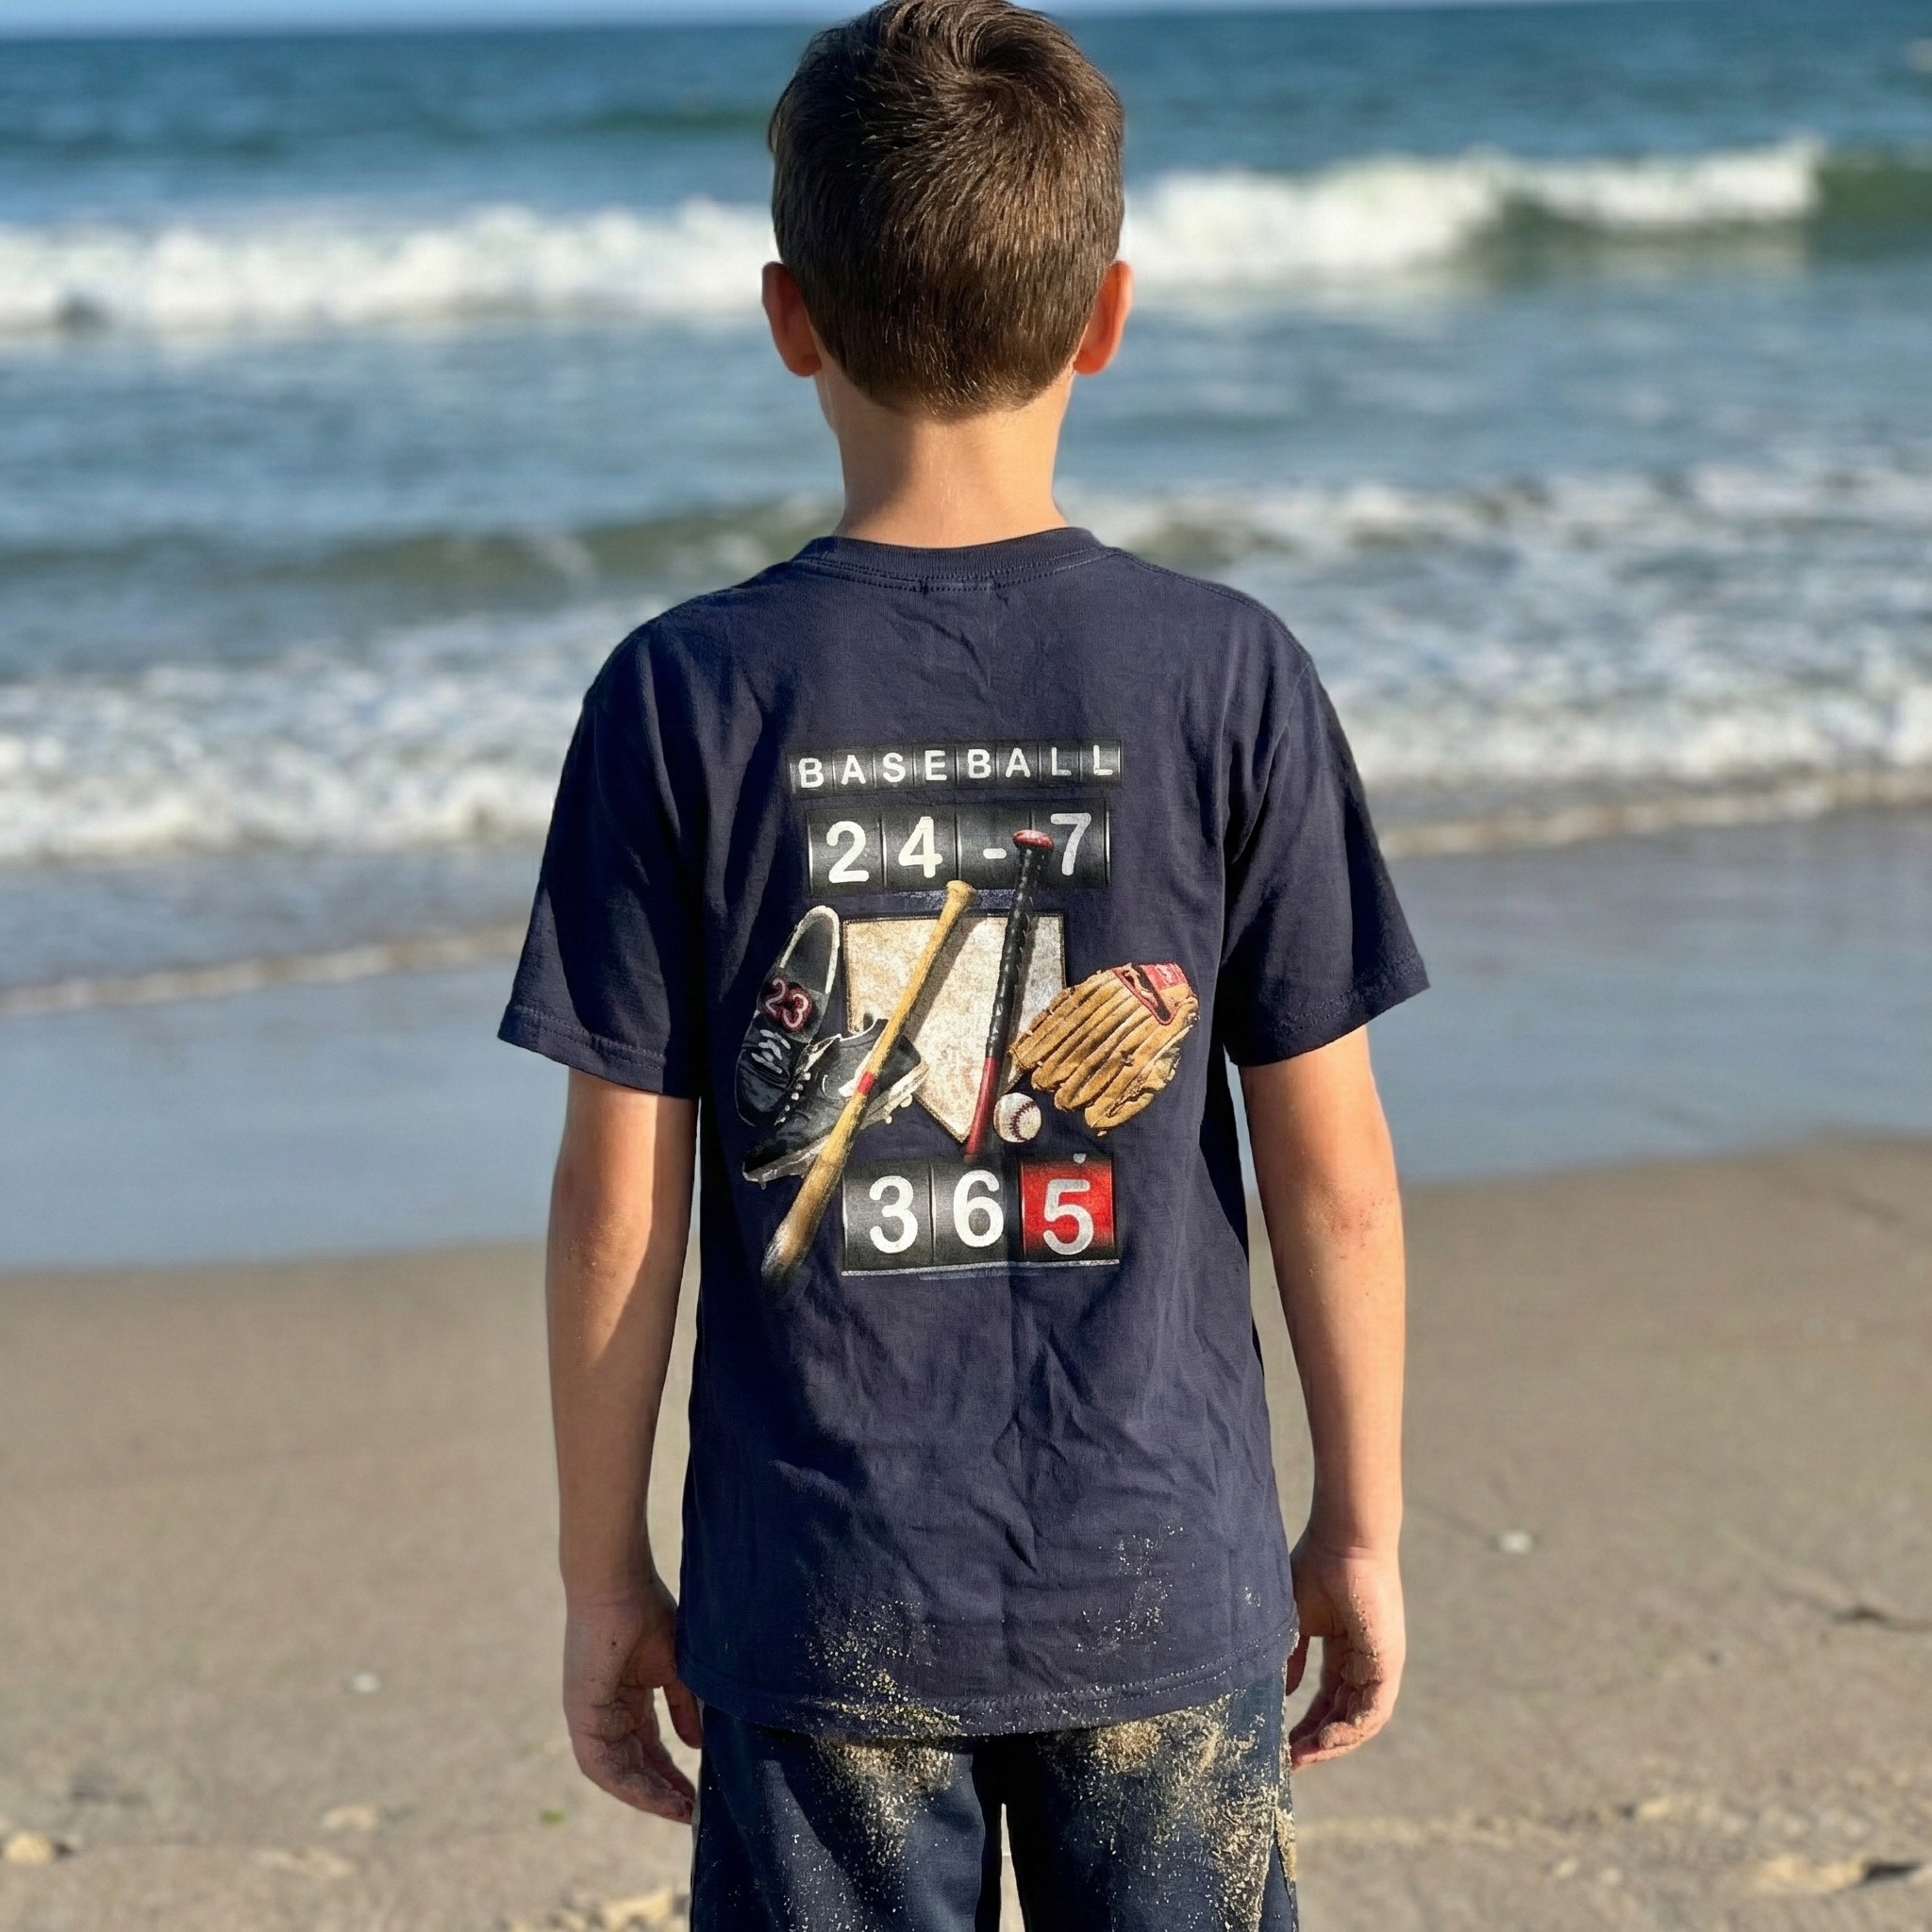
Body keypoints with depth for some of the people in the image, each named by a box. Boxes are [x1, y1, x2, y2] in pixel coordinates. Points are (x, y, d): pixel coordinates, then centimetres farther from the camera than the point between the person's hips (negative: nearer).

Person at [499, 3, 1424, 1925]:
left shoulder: (687, 698, -7)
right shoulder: (1230, 678, -6)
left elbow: (618, 1202, -5)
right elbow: (1333, 1172, -3)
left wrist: (604, 1572, 6)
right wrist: (1361, 1528, 9)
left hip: (823, 1614, 0)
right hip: (1164, 1588, 1)